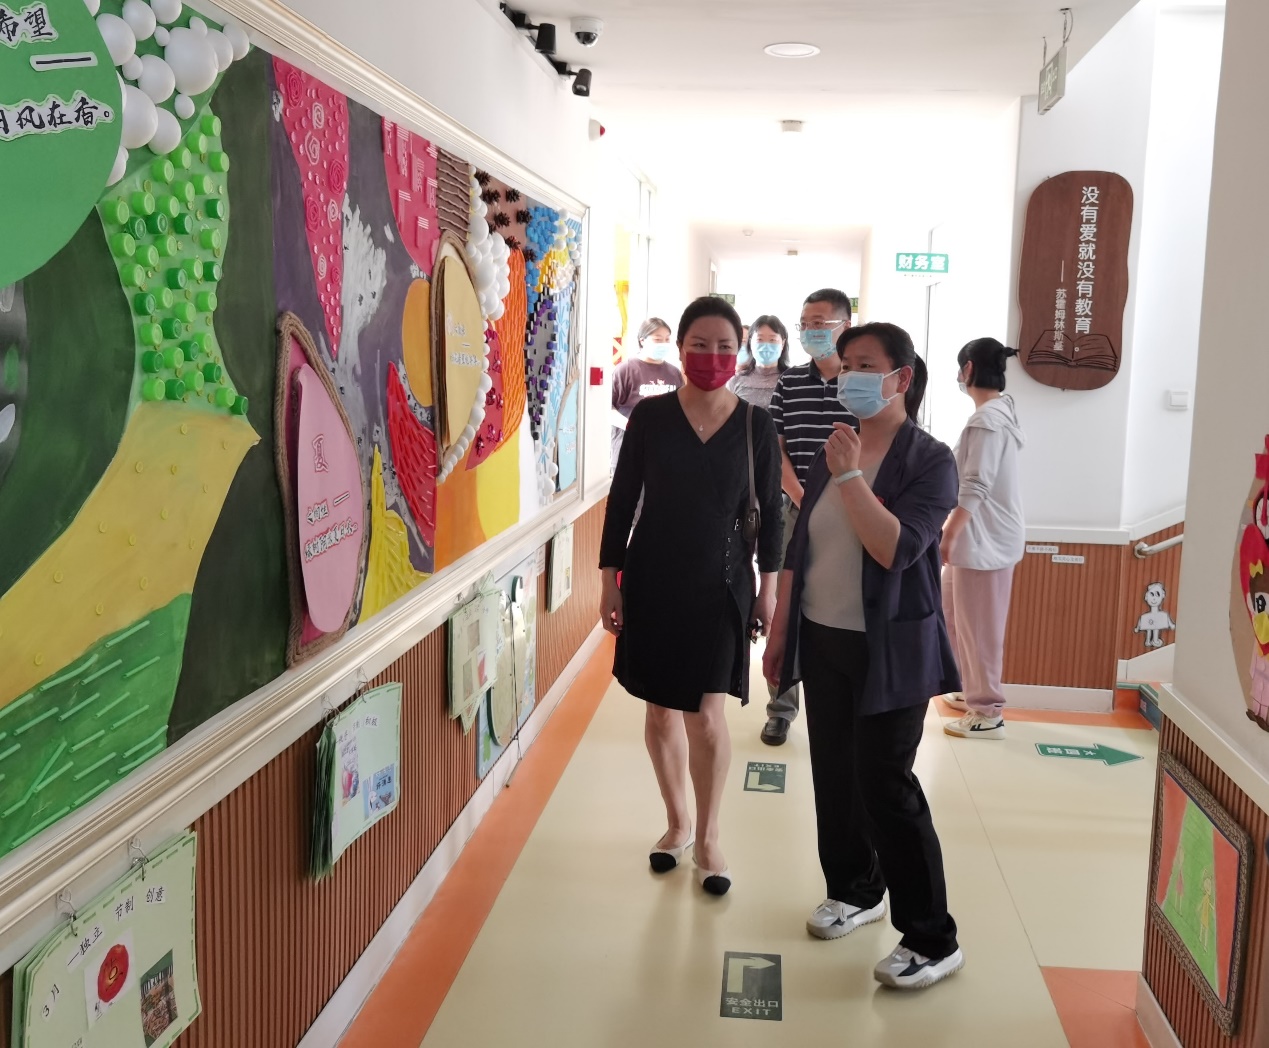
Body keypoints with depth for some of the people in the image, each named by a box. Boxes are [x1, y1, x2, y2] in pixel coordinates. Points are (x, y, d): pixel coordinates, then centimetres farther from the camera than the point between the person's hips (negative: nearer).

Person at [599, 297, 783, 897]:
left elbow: (769, 510, 3)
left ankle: (707, 837, 17)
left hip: (721, 584, -1)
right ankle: (677, 819, 32)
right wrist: (610, 582, 0)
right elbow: (622, 501, 1)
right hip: (653, 580, 1)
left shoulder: (755, 423, -2)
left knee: (706, 716, -4)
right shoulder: (650, 416, -4)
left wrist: (769, 588, 3)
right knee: (660, 710, 10)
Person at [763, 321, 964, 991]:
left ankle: (933, 941, 7)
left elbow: (896, 548, -24)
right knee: (834, 773, 14)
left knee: (885, 784, -6)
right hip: (822, 641, 6)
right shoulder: (832, 452, 8)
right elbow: (798, 549, 12)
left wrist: (850, 475, -24)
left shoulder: (929, 460, -10)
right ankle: (855, 890, 35)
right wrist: (779, 632, 12)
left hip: (889, 652, -6)